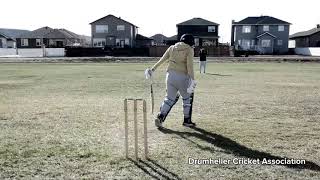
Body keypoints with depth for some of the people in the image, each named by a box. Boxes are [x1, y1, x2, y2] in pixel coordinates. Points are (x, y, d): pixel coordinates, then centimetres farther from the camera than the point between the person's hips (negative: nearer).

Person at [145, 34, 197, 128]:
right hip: (182, 77, -4)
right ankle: (187, 120, 19)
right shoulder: (189, 50, -1)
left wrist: (153, 69, 16)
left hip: (170, 75, 4)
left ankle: (160, 117, -3)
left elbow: (162, 60, 10)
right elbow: (190, 65, -13)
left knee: (169, 98, 13)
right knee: (187, 98, 15)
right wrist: (192, 79, -17)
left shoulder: (172, 48, 12)